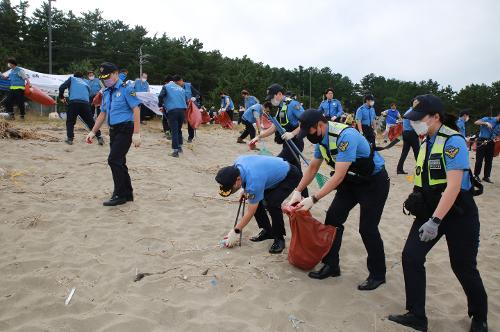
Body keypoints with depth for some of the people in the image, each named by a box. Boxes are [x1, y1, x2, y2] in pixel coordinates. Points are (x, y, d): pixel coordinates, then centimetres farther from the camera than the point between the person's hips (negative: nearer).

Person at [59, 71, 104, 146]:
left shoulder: (72, 78, 21)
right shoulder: (86, 84, 31)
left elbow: (62, 87, 8)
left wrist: (61, 97, 21)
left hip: (73, 102, -2)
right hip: (85, 103, 2)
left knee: (70, 122, 12)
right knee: (91, 121, 11)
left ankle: (69, 139, 7)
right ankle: (99, 137, 6)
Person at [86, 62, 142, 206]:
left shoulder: (126, 89, -8)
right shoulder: (106, 92, 16)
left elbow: (136, 110, -14)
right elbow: (103, 113, 22)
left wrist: (136, 133, -21)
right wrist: (93, 132, 17)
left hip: (125, 129, -8)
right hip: (113, 130, 8)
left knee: (114, 160, -12)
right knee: (119, 162, 10)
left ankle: (120, 195, -2)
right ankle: (127, 194, 20)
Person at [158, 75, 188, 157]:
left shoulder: (166, 86, 9)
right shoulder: (181, 89, 21)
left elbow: (160, 96, -3)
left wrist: (160, 106, 10)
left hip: (172, 111, -4)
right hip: (182, 110, 4)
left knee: (174, 131, -3)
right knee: (179, 129, 21)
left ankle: (175, 151, -6)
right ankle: (179, 147, 28)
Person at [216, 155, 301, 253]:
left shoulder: (254, 181, -38)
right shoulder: (237, 164, -17)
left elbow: (250, 212, -26)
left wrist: (235, 232, -16)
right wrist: (246, 190, 2)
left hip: (290, 176, -9)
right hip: (275, 173, 9)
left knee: (272, 204, -28)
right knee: (255, 201, -2)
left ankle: (279, 238, -8)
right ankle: (267, 231, 15)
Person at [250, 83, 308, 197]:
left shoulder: (293, 104, -12)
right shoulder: (280, 108, 16)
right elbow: (273, 128, 20)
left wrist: (292, 134, -28)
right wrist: (258, 137, 13)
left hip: (295, 143, -9)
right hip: (288, 144, 9)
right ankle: (305, 198, 21)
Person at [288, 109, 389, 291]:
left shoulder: (345, 136, -33)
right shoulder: (321, 138, -5)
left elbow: (338, 176, -33)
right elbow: (312, 168, 6)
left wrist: (313, 199, -32)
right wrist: (297, 191, -2)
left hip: (374, 182, -8)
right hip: (351, 181, 8)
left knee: (367, 229, -6)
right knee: (333, 218, 1)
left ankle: (377, 275, 14)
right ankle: (331, 265, 15)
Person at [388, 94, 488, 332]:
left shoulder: (453, 141, -19)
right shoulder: (426, 143, 6)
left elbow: (454, 185, -26)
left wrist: (435, 220, -30)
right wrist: (416, 202, 15)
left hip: (457, 212, -7)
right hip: (430, 209, 7)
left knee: (463, 267, 5)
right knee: (411, 256, -4)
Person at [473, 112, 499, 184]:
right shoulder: (488, 119, -3)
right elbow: (476, 122, -14)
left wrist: (495, 139, -10)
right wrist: (486, 123, -27)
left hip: (491, 143, 5)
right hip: (482, 141, -5)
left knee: (489, 161, 6)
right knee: (479, 160, -2)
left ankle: (486, 177, 14)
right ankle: (476, 175, 10)